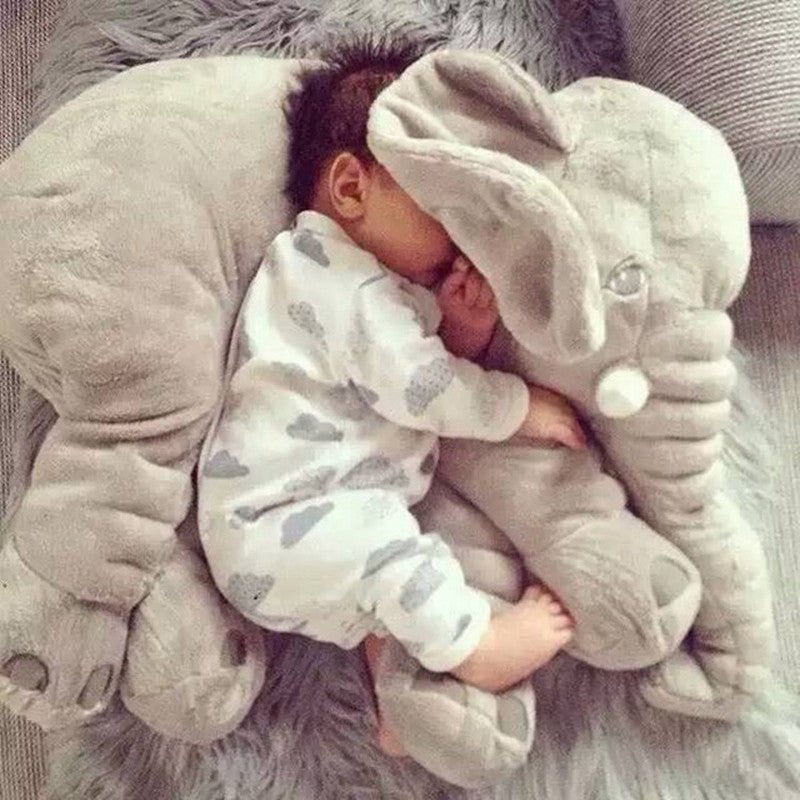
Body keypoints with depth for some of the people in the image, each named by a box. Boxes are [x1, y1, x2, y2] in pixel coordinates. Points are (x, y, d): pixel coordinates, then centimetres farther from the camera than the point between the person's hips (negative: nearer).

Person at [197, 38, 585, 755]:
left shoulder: (374, 281, 16)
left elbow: (436, 371, 18)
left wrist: (467, 330, -3)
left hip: (331, 509, 11)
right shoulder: (347, 286, -17)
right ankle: (472, 643, -17)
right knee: (380, 537, -30)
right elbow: (420, 387, -21)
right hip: (273, 525, -11)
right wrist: (523, 407, -10)